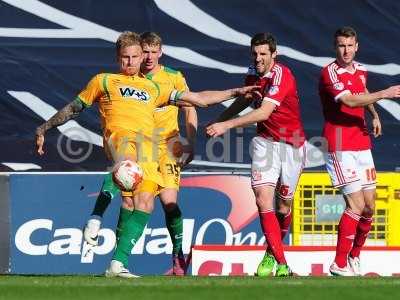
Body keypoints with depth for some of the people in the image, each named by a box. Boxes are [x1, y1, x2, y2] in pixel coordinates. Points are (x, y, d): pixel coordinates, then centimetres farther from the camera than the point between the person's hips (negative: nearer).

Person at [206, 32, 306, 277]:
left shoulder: (282, 75, -22)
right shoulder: (253, 73, 1)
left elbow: (263, 112, -33)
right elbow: (246, 99, 24)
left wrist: (227, 125, -38)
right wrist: (220, 120, 23)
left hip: (291, 145, -4)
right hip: (265, 142, 4)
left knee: (283, 206, 5)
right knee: (263, 198, -15)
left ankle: (273, 252, 31)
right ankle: (280, 261, -15)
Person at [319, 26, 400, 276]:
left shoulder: (361, 71, 11)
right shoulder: (330, 73, -13)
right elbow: (349, 101, -29)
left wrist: (374, 115, 19)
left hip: (362, 146, 7)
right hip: (341, 149, -7)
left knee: (369, 207, 8)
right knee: (356, 205, -14)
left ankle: (354, 257, 24)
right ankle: (340, 264, -6)